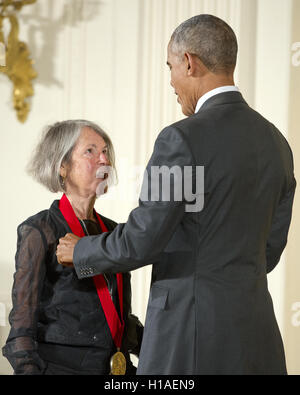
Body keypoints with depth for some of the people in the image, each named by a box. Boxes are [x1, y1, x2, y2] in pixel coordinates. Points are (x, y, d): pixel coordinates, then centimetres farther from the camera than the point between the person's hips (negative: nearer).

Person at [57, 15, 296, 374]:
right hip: (256, 336, 8)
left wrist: (81, 251, 6)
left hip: (192, 339, -7)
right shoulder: (276, 143, 10)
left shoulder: (184, 139, -15)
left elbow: (140, 242, -14)